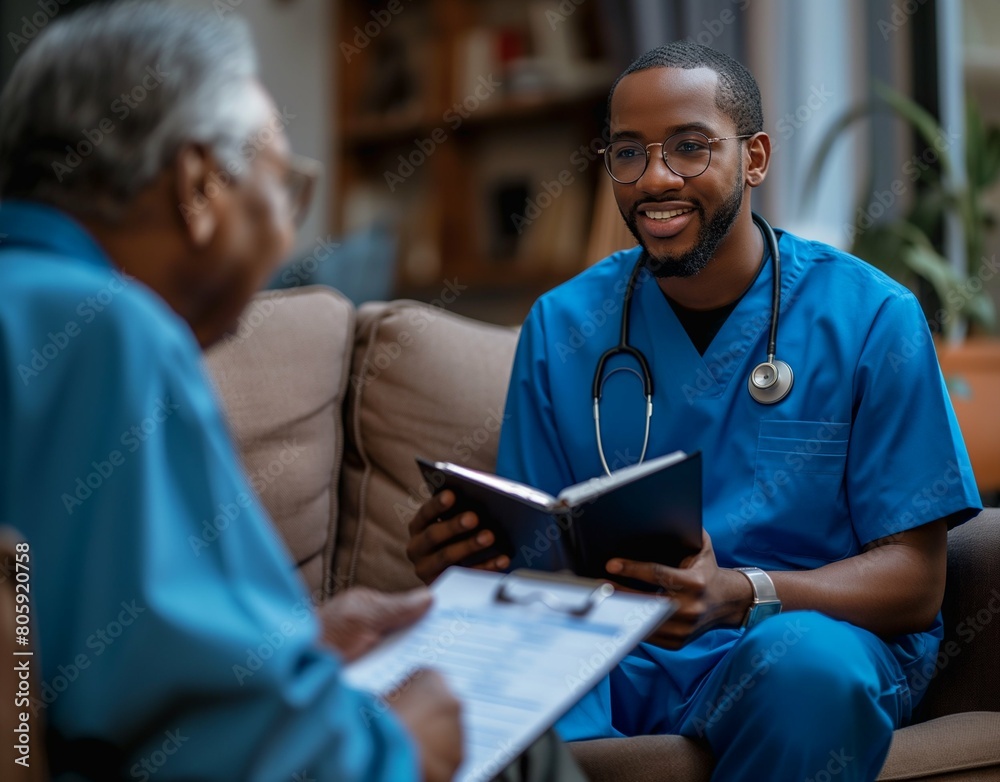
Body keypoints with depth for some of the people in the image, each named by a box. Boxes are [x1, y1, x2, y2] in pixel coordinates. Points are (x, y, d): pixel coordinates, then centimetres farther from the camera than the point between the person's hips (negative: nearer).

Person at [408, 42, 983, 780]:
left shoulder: (871, 317, -3)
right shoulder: (561, 325, 7)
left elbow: (915, 581, -6)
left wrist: (735, 596, -25)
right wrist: (468, 550, -17)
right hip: (613, 647, 1)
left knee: (803, 660, -36)